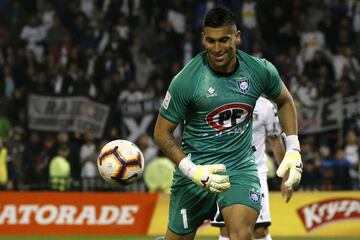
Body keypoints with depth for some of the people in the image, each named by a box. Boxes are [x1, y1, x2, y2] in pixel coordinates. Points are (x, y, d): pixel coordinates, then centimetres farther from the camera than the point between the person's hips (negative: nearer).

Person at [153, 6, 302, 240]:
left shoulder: (260, 70, -7)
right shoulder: (186, 80, -16)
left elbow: (284, 101, 14)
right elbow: (162, 132, -8)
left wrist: (293, 152, 5)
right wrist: (193, 171, -21)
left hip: (241, 166, 1)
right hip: (196, 165, -1)